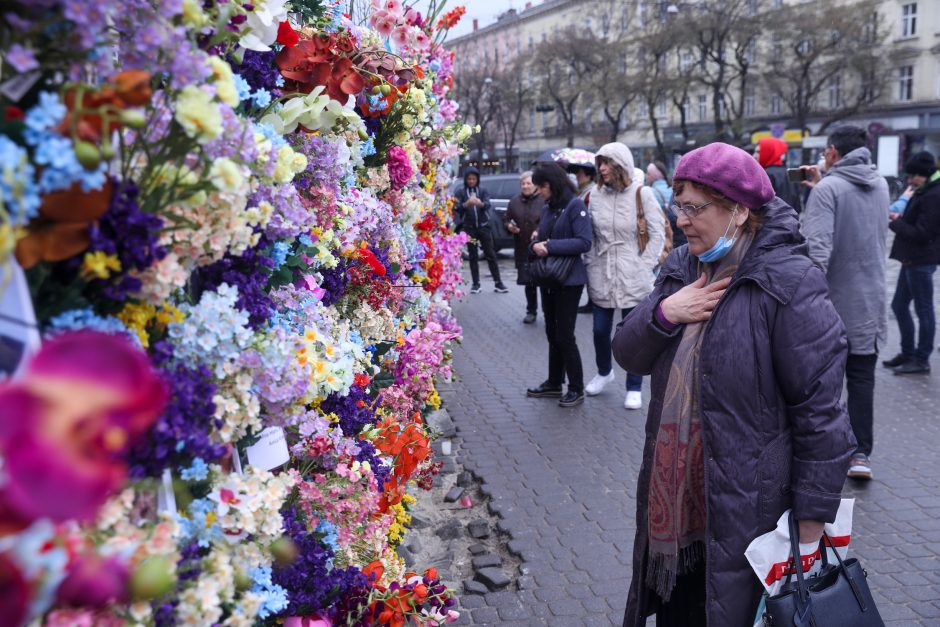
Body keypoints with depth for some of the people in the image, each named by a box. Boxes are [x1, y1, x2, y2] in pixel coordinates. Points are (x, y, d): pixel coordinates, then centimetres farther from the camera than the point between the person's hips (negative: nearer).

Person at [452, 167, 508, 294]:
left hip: (484, 226, 0)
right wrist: (466, 204, -29)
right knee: (473, 256, 3)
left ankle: (498, 283, 3)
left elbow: (488, 205, -10)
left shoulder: (483, 191, 6)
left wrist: (481, 203, -34)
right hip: (469, 227, 0)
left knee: (491, 255, 0)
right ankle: (475, 284, 8)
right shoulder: (461, 192, 4)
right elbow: (456, 208, -8)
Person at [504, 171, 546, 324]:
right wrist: (509, 226, -3)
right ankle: (531, 311, 26)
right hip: (523, 249, 5)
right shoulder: (514, 201, 9)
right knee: (528, 281, 12)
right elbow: (506, 219, 18)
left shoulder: (543, 200, -9)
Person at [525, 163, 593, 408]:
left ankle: (576, 389, 11)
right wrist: (536, 245, -9)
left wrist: (550, 246, -22)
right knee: (552, 333, 15)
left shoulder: (575, 205, -11)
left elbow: (584, 242, -20)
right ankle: (554, 383, 28)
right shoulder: (547, 208, 10)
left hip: (569, 280, -7)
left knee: (565, 336, -3)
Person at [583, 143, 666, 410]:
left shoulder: (642, 193, -7)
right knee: (600, 330, 11)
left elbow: (658, 233, -4)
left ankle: (634, 388, 18)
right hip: (601, 277, 3)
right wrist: (591, 262, 5)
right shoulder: (596, 195, 3)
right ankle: (604, 372, 38)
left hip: (633, 278, -3)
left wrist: (645, 265, -7)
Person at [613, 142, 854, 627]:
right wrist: (663, 313, -14)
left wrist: (813, 517, -14)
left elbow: (820, 406, -17)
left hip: (748, 510, -6)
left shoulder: (788, 283, -17)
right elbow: (628, 355, 6)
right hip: (672, 499, 7)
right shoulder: (680, 270, 5)